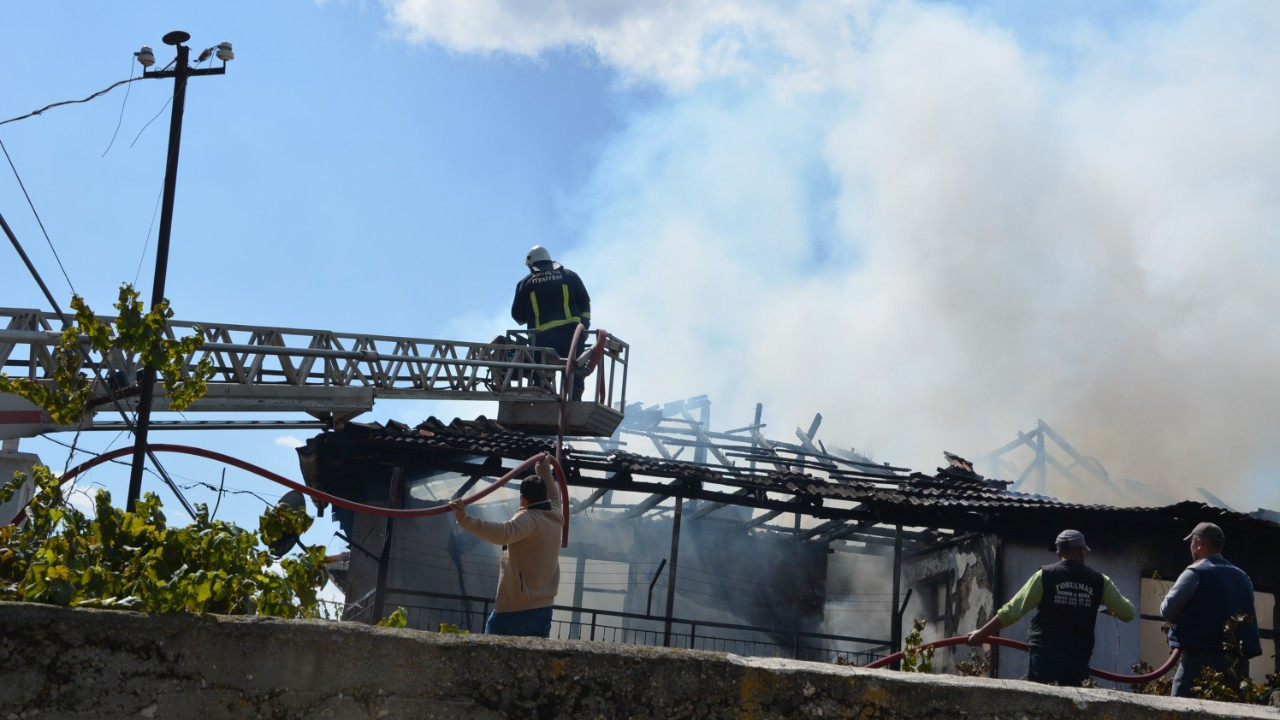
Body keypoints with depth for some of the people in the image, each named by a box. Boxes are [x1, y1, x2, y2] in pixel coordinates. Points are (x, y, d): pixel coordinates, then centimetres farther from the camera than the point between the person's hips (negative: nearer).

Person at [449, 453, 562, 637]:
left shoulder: (528, 519, -12)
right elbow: (553, 497, 37)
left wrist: (465, 520, -39)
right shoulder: (555, 517, 12)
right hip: (542, 610, 8)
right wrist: (545, 472, 52)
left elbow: (502, 532, -33)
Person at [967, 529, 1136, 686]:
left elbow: (1013, 610, -3)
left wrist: (983, 633, 5)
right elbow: (1128, 613, 8)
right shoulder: (1099, 581, 5)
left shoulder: (1045, 576, -1)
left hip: (1045, 656, -2)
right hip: (1078, 659, 2)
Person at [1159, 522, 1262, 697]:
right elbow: (1250, 619, 18)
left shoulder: (1195, 573, -6)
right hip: (1236, 662, 7)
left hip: (1201, 658, -7)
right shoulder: (1243, 577, 15)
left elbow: (1167, 610, -6)